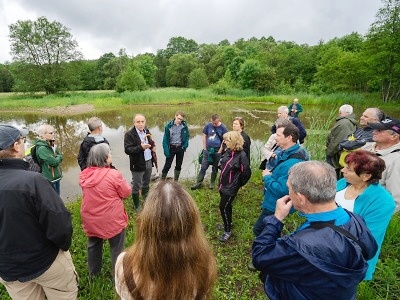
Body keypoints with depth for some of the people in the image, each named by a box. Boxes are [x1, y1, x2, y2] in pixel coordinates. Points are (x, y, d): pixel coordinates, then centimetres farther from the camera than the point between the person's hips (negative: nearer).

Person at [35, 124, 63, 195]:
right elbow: (53, 162, -24)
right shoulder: (42, 148, -21)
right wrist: (59, 157, -5)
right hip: (49, 179, -8)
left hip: (56, 177, 8)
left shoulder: (50, 145, 4)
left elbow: (60, 157, 4)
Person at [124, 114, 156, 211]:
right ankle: (137, 207, 24)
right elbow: (127, 150, -23)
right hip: (137, 164, -7)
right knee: (136, 186, 7)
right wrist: (141, 147, -34)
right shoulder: (129, 134, -16)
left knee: (146, 184, 24)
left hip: (148, 162, 7)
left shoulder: (146, 131, 6)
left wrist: (153, 146, -1)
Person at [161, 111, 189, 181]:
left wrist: (185, 145, -8)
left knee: (179, 166, 12)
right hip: (171, 148, -3)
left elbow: (187, 136, 7)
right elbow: (165, 138, -9)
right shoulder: (169, 125, -10)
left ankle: (175, 181, 27)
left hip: (180, 148, 3)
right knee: (167, 165, -2)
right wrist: (166, 150, -15)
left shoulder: (184, 126, -4)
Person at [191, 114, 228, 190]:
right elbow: (204, 136, 5)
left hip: (217, 151, -1)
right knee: (203, 167, 2)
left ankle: (212, 183, 28)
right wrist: (204, 149, 0)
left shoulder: (223, 128, -7)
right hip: (207, 150, 1)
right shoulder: (208, 125, -2)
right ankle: (199, 183, 11)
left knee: (215, 168, 12)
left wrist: (219, 151, -9)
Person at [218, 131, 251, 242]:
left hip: (231, 187, -7)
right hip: (223, 185, 7)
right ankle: (228, 223, 43)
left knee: (223, 207, -1)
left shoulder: (241, 155, -22)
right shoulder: (228, 151, 1)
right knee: (226, 206, 22)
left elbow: (247, 172, -18)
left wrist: (239, 184, -5)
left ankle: (227, 231, 18)